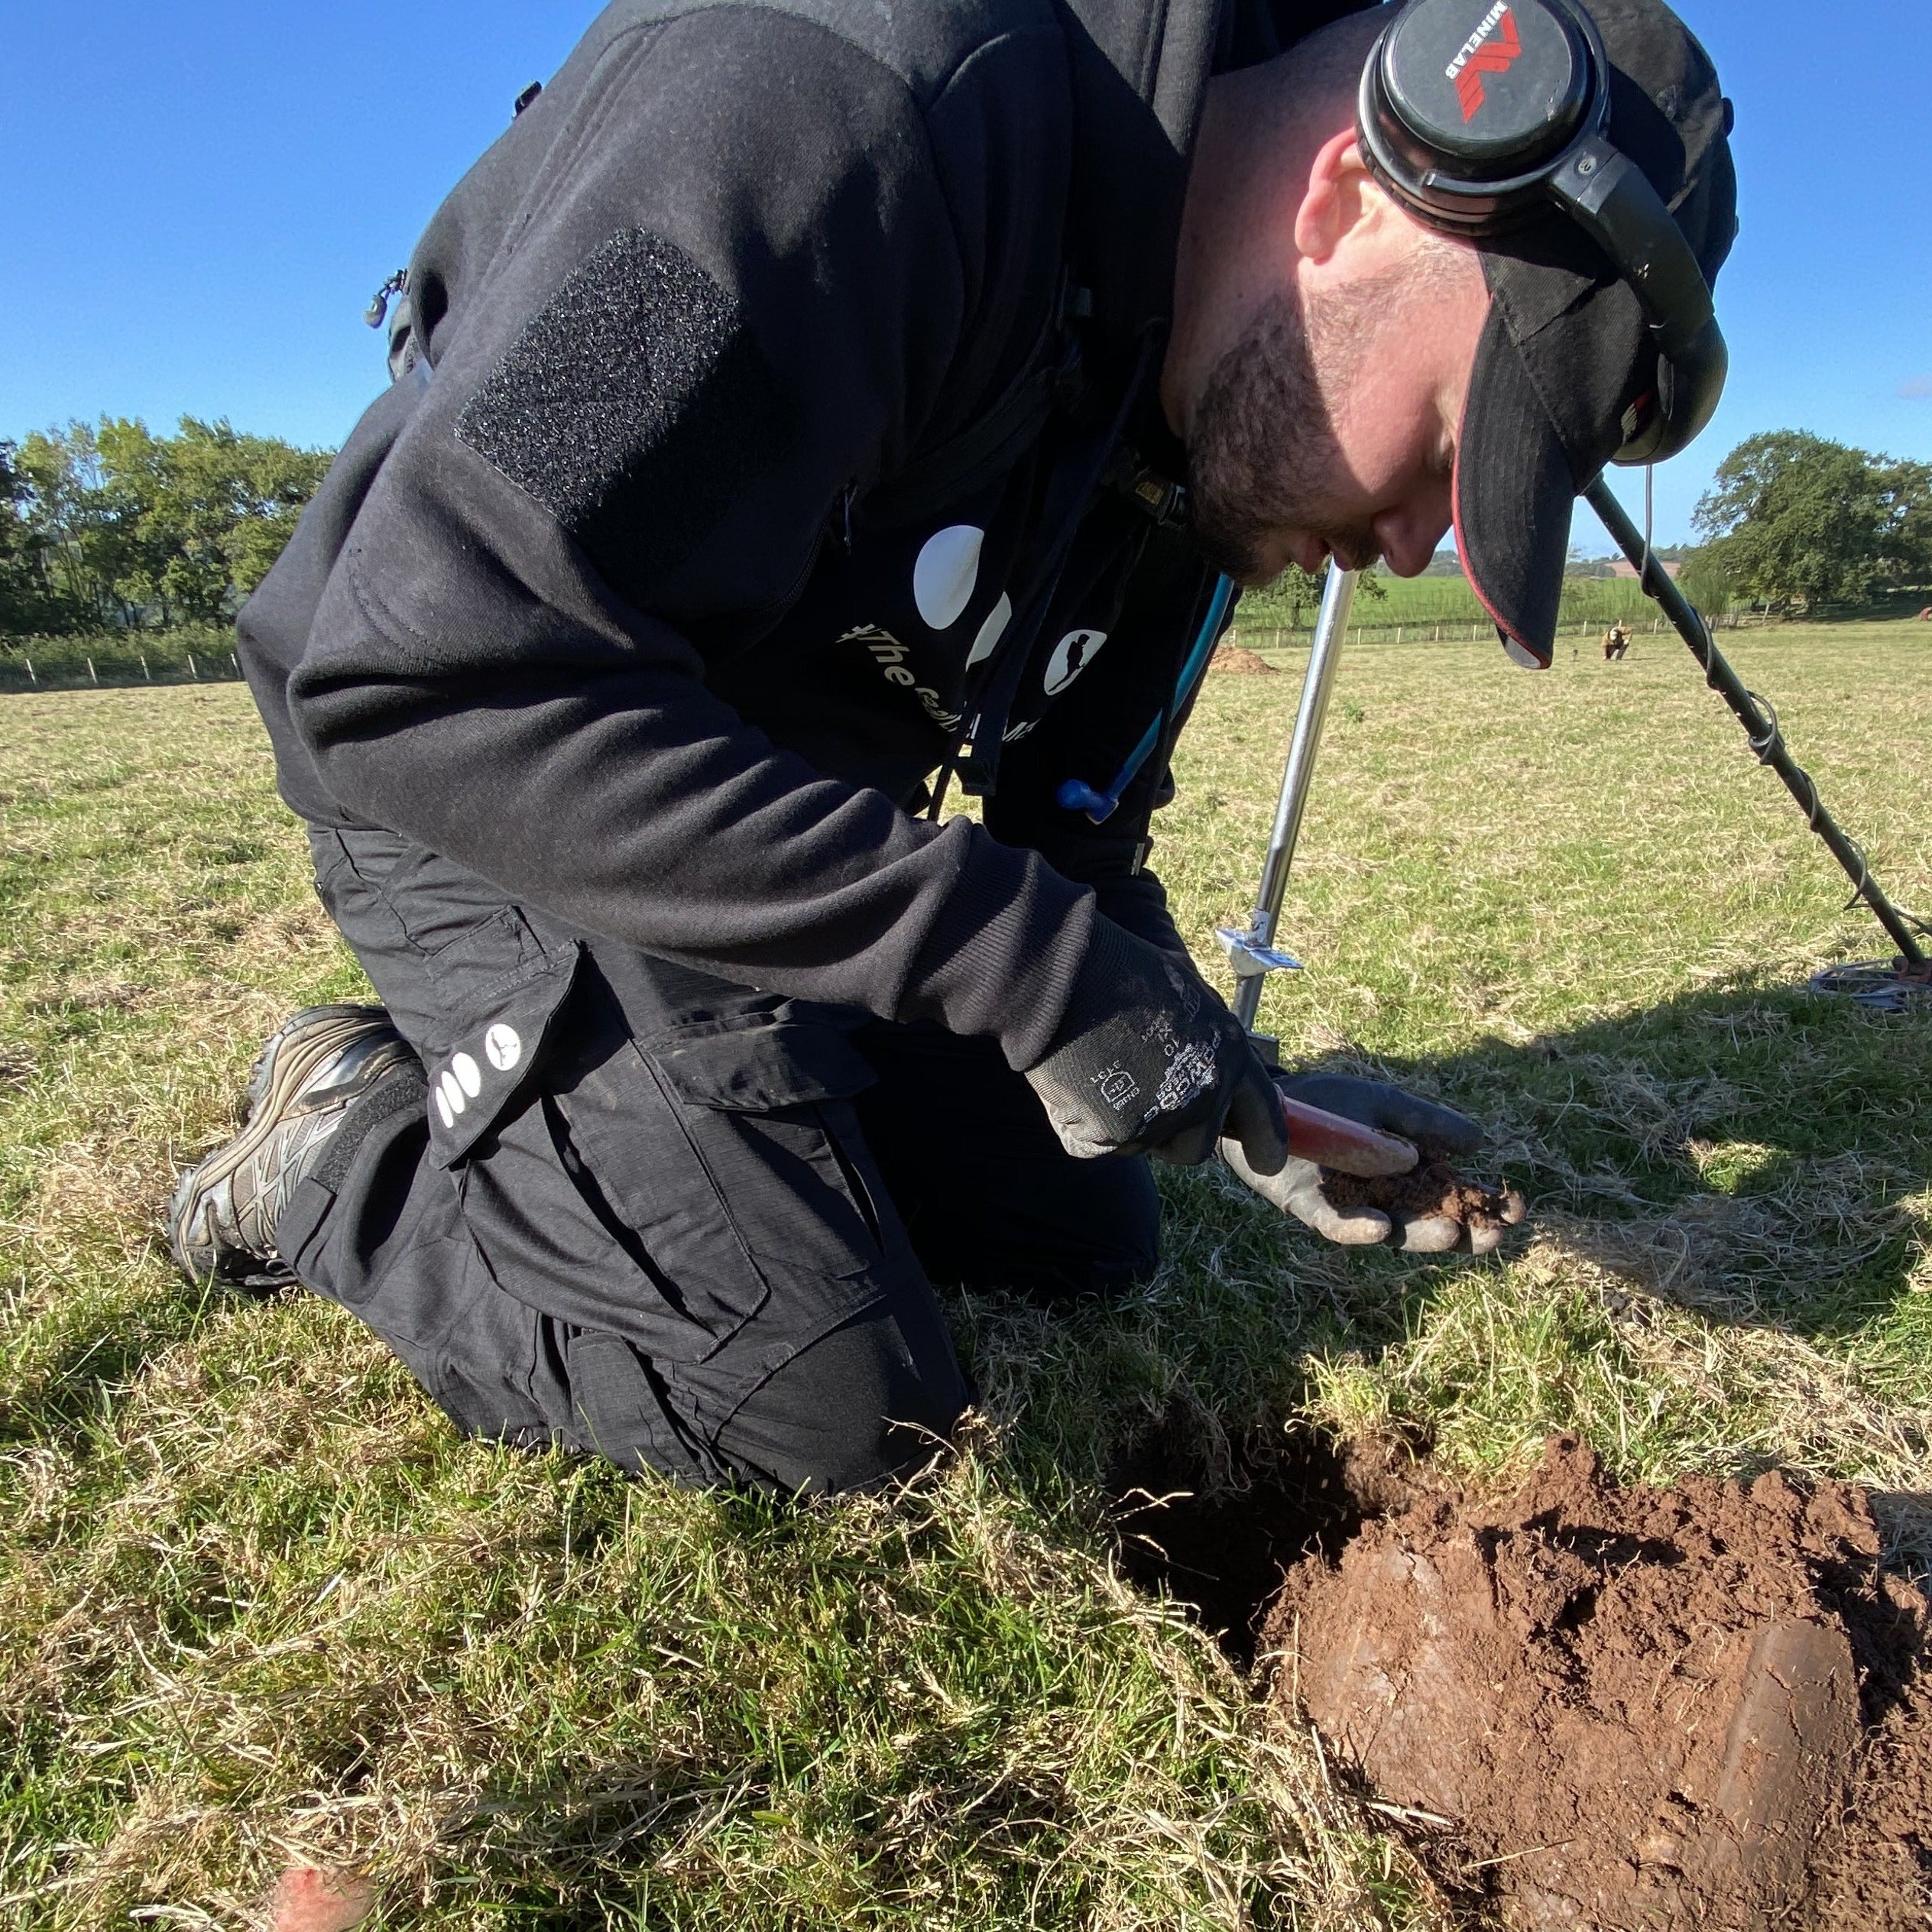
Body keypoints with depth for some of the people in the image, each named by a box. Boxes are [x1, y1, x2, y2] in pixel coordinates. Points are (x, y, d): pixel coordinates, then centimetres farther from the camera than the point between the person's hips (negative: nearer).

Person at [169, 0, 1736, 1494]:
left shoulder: (1206, 432, -1)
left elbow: (1073, 837, 7)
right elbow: (431, 673, -34)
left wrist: (1238, 1092, -8)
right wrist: (1031, 966, -34)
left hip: (810, 834, 8)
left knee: (1085, 1243, 11)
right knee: (840, 1411, -17)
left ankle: (563, 1121, 18)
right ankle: (348, 1155, 6)